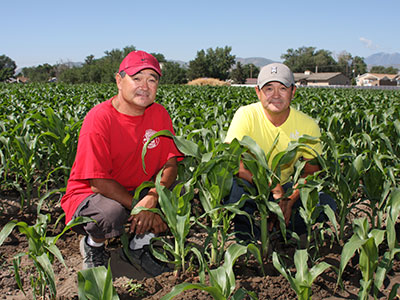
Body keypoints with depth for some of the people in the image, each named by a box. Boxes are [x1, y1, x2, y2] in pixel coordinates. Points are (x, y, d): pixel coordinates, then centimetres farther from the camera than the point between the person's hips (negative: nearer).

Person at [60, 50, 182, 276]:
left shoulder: (159, 114, -5)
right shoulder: (99, 119, -22)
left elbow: (171, 162, -8)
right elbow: (98, 182, -25)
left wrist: (152, 198, -28)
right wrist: (140, 208, -26)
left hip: (137, 192, 5)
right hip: (89, 195, -5)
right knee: (112, 212, -37)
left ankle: (140, 243, 6)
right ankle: (93, 243, 2)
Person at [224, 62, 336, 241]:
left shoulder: (308, 126, -9)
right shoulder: (246, 116, -18)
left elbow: (312, 171, -3)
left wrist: (289, 201, -20)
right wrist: (274, 186, -33)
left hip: (285, 188, 3)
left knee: (327, 205, -19)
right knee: (235, 185, -36)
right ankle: (248, 240, -10)